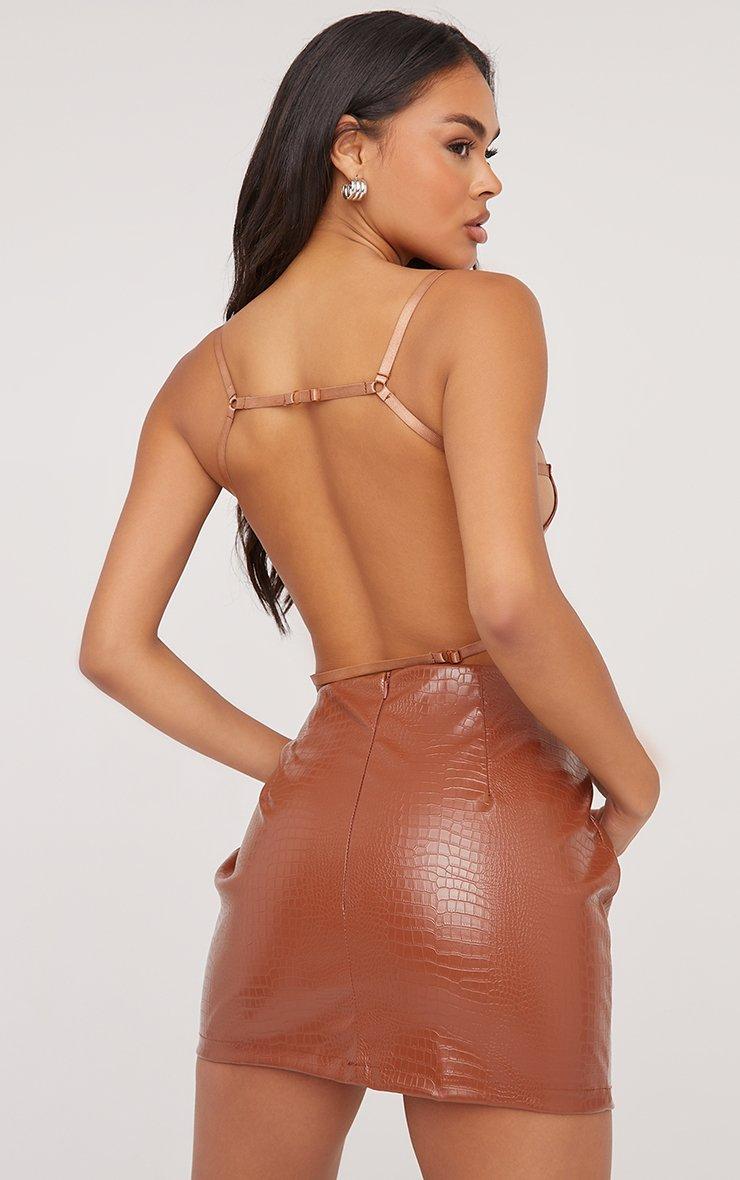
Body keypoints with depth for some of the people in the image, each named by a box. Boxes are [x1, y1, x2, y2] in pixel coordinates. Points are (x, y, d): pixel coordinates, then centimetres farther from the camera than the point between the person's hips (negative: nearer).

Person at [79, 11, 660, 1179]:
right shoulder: (478, 312, -8)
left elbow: (112, 645, 6)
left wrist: (297, 772, 13)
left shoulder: (204, 378, 9)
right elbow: (510, 598, -21)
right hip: (483, 823, -6)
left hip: (309, 819, 6)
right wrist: (633, 782, -5)